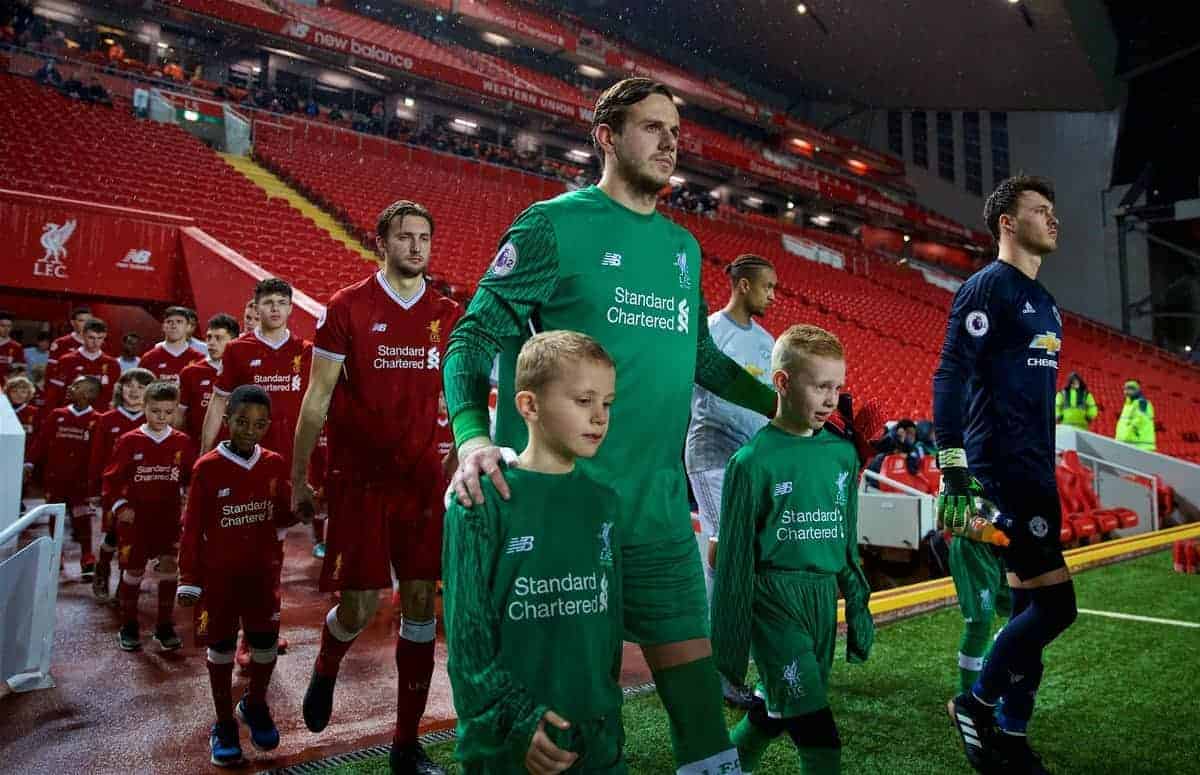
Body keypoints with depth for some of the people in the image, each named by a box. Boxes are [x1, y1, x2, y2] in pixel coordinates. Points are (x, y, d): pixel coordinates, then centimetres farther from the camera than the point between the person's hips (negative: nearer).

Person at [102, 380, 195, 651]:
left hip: (169, 517, 1)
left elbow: (191, 479, 7)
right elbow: (112, 477, -2)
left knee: (168, 569, 3)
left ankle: (165, 625, 16)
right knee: (133, 570, 8)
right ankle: (128, 627, 24)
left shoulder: (183, 442, -1)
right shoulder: (130, 441, -6)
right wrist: (118, 505, -12)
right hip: (135, 518, -1)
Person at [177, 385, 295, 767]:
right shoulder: (207, 467, -11)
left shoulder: (275, 464, -3)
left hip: (263, 571, 3)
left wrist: (298, 510, -15)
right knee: (220, 646, 9)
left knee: (266, 643, 8)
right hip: (218, 574, -2)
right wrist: (189, 581, -6)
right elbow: (192, 528, -7)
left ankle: (255, 705, 35)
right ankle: (224, 722, 27)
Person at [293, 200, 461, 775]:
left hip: (422, 479, 3)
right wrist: (298, 479, 1)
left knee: (421, 605, 5)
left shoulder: (448, 315, 5)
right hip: (358, 479, -3)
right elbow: (316, 400, 0)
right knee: (360, 605, -1)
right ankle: (325, 669, 37)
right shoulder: (347, 308, -3)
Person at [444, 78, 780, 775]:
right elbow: (474, 340, -8)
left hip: (661, 508, 5)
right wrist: (472, 434, -24)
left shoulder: (683, 245, 14)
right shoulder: (556, 223, -4)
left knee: (694, 682, 9)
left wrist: (778, 403, 20)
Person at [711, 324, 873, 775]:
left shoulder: (843, 454, 4)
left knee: (777, 709, 16)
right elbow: (735, 557, -9)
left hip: (824, 598, 6)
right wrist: (728, 645, -6)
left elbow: (848, 543, 14)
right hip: (773, 598, -6)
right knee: (815, 730, -7)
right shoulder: (754, 460, -13)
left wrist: (859, 607, 14)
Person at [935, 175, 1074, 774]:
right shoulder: (988, 287, -7)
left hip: (1035, 470, 9)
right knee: (1054, 602, -9)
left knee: (1031, 607, 11)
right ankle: (976, 705, 10)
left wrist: (1047, 471, 22)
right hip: (1003, 468, -9)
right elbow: (948, 378, -16)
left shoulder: (1042, 301, 19)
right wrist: (953, 470, -23)